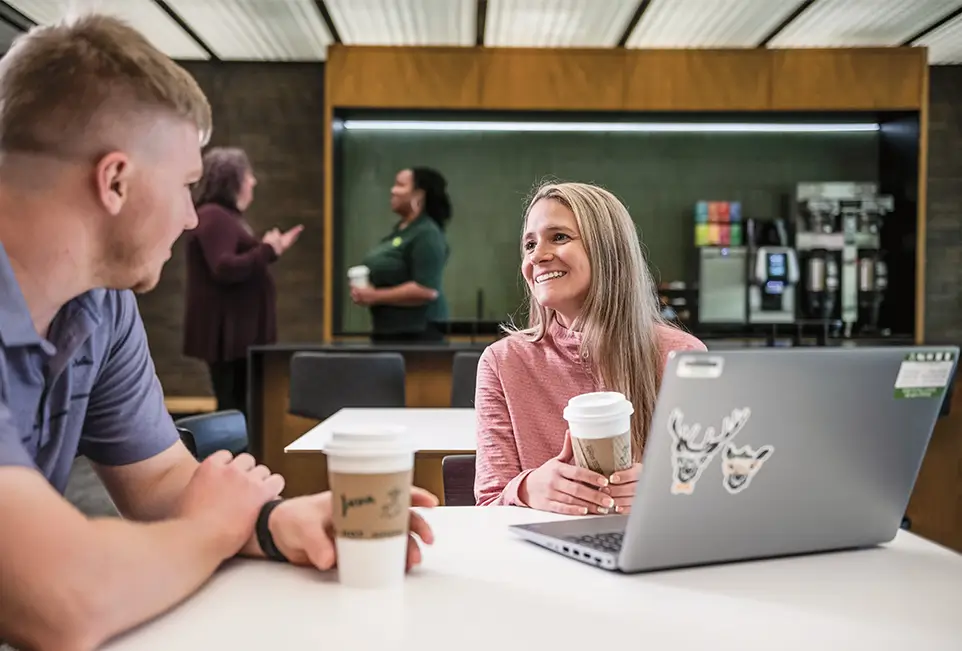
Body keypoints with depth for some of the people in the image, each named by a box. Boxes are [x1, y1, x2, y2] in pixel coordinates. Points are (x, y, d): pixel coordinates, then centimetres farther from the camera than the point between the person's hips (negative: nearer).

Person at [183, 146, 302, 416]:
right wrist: (266, 250, -18)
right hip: (228, 331, -10)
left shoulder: (228, 215, 18)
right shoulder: (213, 216, -15)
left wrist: (273, 249, 19)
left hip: (240, 330, 10)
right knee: (233, 407, -6)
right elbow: (225, 269, -26)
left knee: (240, 406, 12)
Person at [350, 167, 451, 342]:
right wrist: (363, 290, 4)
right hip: (387, 328, 9)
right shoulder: (399, 229, 13)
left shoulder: (427, 234, -15)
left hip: (417, 330, -9)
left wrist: (376, 296, -19)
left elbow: (426, 290, -23)